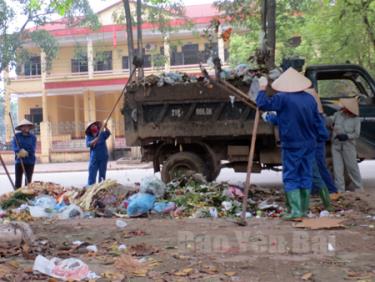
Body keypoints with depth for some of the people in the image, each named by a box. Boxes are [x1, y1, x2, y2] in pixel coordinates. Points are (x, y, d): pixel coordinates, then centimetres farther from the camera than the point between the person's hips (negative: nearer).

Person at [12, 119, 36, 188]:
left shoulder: (33, 137, 1)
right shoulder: (17, 136, 2)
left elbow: (32, 150, -8)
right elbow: (15, 147, -10)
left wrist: (25, 153, -21)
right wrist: (20, 151, -28)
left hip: (30, 161, 0)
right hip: (19, 161, 0)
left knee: (28, 181, 5)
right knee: (18, 181, -1)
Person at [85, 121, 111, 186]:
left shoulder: (102, 134, 1)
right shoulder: (89, 137, 2)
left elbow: (108, 133, -18)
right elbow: (88, 144, -14)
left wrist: (105, 127, -37)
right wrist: (96, 140, -29)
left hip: (103, 158, 1)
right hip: (94, 158, -1)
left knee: (102, 174, 6)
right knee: (92, 174, -4)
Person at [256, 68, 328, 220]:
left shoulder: (282, 98, -13)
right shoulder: (310, 99, 6)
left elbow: (263, 105, -11)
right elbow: (317, 120, 12)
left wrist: (262, 89, 3)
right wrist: (323, 135, 25)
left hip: (291, 145, -5)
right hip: (309, 144, 6)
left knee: (290, 177, 0)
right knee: (306, 176, 12)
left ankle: (296, 210, -7)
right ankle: (304, 209, 18)